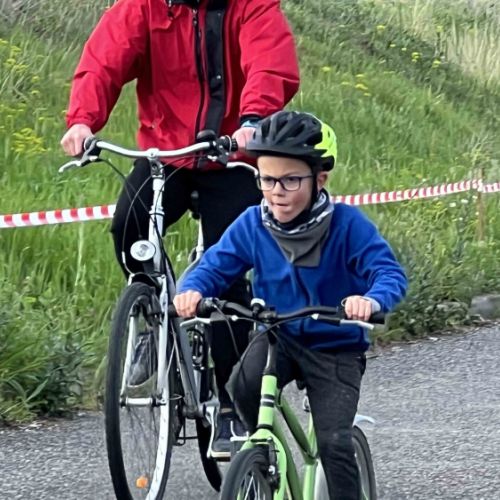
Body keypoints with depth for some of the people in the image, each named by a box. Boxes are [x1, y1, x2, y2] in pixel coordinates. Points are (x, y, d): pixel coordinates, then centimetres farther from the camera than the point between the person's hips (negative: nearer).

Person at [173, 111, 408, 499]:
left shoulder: (347, 225, -18)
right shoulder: (252, 225, -9)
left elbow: (389, 272, -23)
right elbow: (215, 266, -5)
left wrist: (372, 299, -47)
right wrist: (192, 290, -29)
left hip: (335, 348, -2)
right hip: (279, 338, 2)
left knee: (334, 442, -16)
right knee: (244, 384, -29)